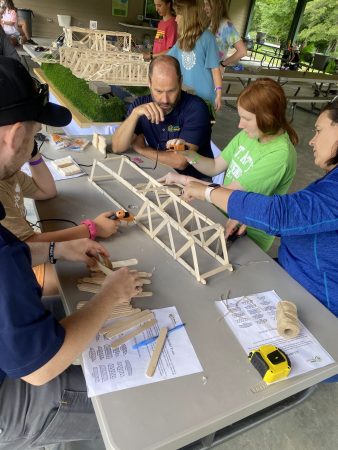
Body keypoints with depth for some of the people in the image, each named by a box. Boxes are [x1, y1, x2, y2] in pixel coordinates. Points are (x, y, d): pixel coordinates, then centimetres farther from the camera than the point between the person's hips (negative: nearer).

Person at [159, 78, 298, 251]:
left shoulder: (278, 155, -25)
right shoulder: (249, 134, -3)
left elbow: (229, 192, -25)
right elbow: (215, 167, 3)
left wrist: (183, 179, -19)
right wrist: (187, 154, -15)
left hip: (249, 236, -6)